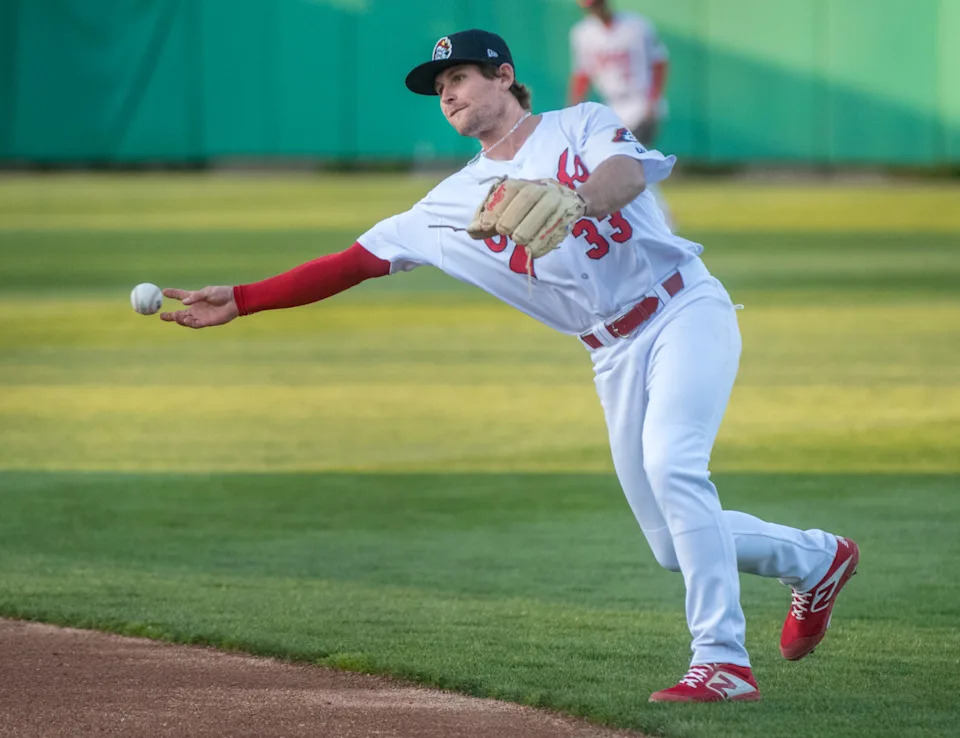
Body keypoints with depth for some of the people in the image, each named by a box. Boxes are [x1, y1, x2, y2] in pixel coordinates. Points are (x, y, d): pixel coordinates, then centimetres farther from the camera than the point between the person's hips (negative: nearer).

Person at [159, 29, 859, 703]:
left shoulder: (584, 124, 0)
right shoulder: (456, 202, 12)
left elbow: (627, 173, -22)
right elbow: (357, 260, 8)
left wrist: (569, 198, -45)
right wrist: (240, 301, 1)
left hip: (686, 311, -6)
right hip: (617, 356, 6)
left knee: (670, 466, -27)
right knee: (677, 542, 2)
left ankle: (723, 661, -24)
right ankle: (816, 559, 29)